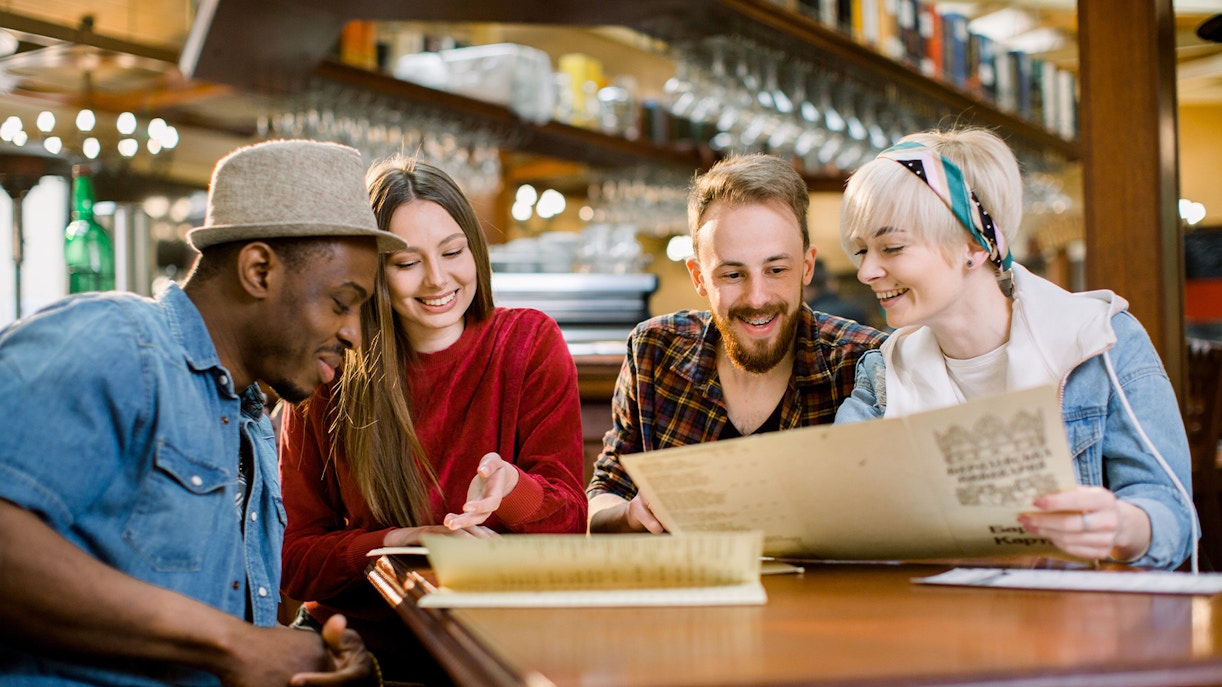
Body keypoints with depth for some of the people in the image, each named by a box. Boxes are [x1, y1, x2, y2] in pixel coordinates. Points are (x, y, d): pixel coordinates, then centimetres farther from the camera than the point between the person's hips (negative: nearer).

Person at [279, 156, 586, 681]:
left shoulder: (529, 343, 3)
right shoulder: (328, 376, 2)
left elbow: (569, 522, -2)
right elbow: (294, 557, 3)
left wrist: (508, 486, -24)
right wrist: (406, 541, -14)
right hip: (356, 635, 1)